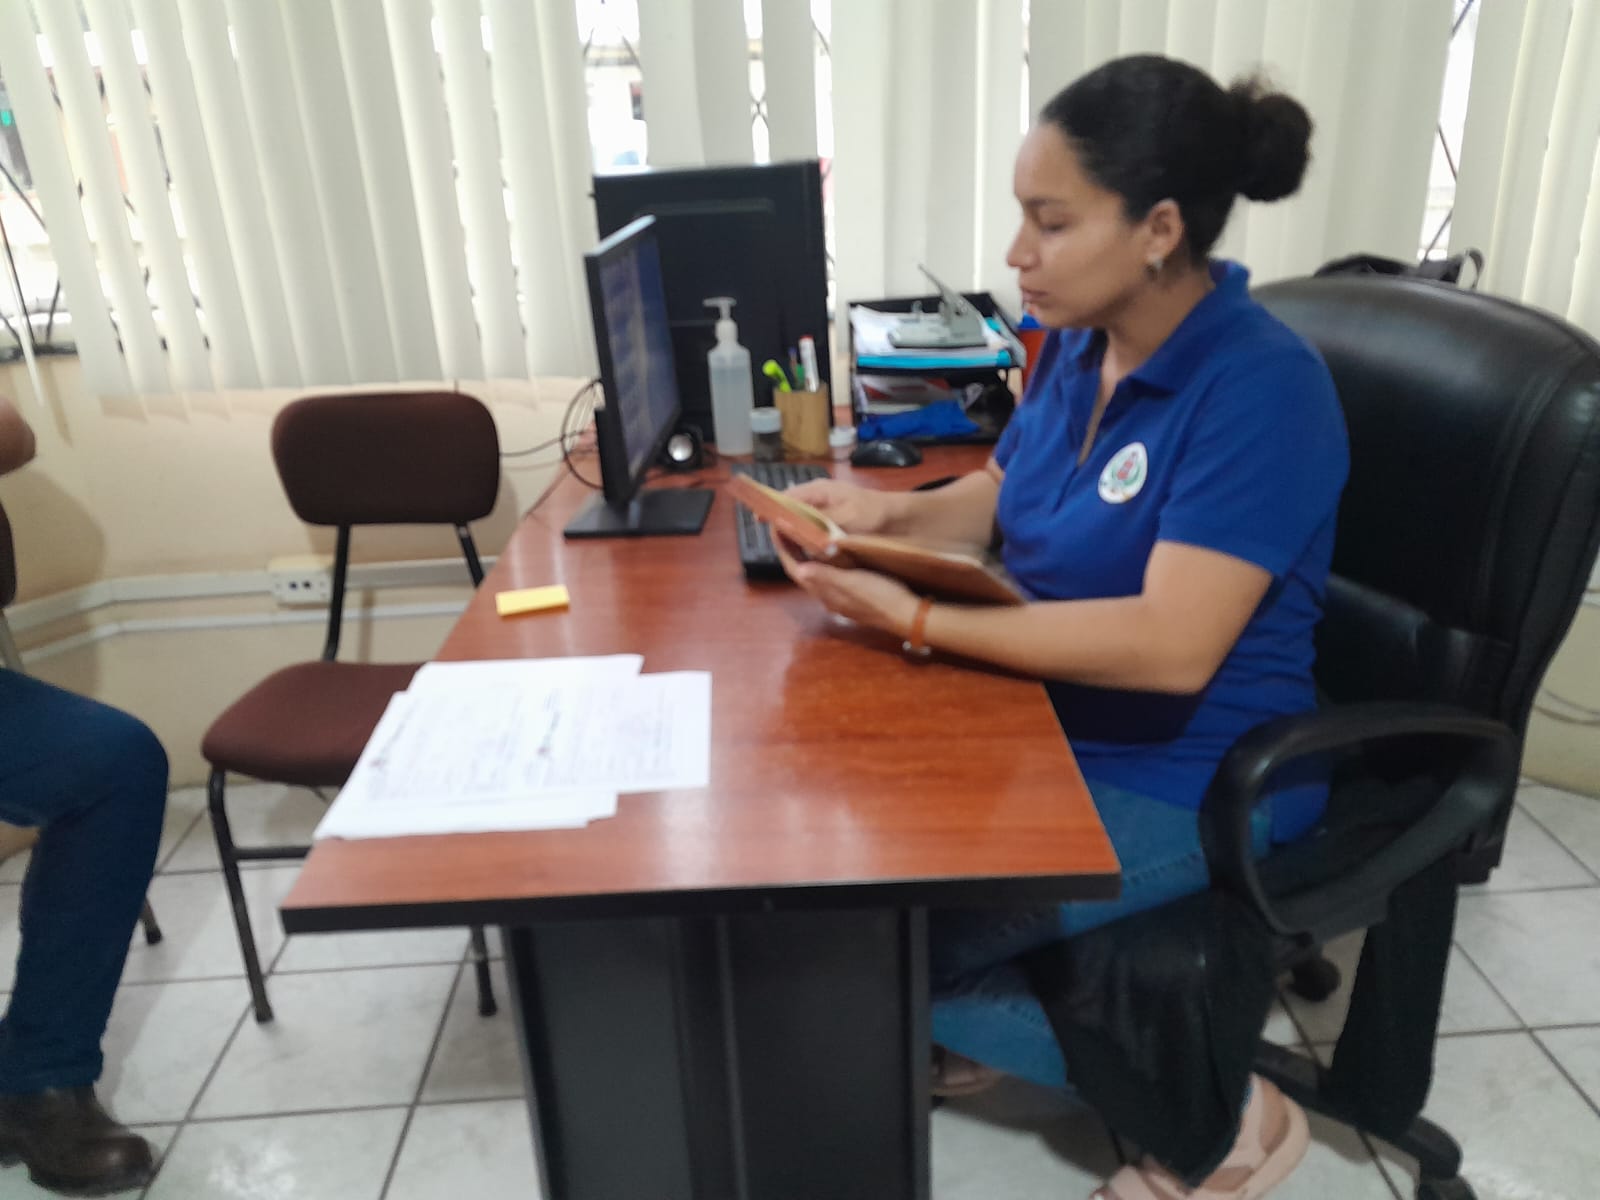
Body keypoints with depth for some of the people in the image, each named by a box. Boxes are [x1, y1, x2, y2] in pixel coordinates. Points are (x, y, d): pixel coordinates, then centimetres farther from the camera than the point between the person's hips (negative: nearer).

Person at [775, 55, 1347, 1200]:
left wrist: (915, 621, -31)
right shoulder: (1080, 344, 1)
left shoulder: (1260, 387, -24)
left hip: (1185, 782, -8)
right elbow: (1000, 501, 14)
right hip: (1046, 721, 8)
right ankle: (971, 1030, 23)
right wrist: (889, 512, -7)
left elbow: (1170, 645, -31)